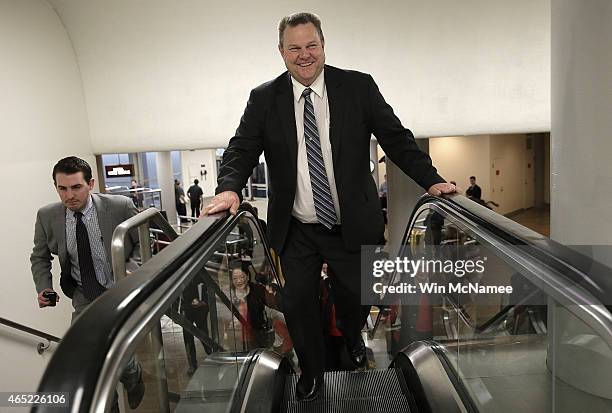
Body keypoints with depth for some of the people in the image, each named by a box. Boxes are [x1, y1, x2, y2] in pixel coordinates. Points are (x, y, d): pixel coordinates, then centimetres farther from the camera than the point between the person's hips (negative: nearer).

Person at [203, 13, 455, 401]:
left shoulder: (358, 87, -3)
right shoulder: (264, 99, -1)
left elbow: (396, 138, -1)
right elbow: (242, 149, -2)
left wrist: (431, 179, -11)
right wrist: (230, 188, -21)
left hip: (353, 226, 0)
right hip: (296, 231, 1)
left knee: (356, 297, 17)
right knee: (298, 304, 8)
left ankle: (353, 339, 55)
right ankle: (312, 371, 38)